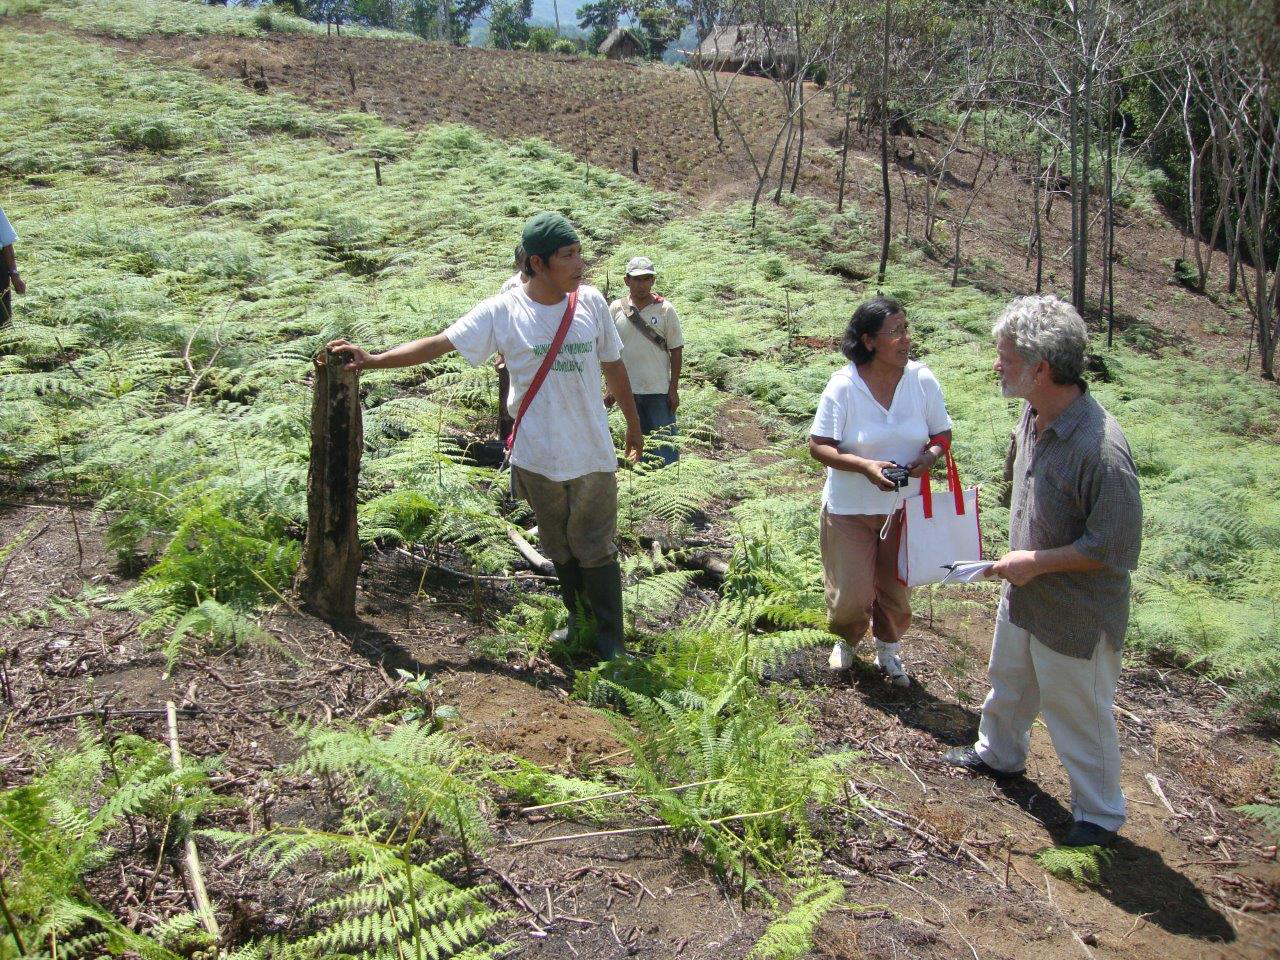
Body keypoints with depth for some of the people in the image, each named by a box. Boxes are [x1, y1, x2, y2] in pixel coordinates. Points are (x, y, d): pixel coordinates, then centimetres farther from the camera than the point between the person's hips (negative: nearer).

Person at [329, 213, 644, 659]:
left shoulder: (591, 302, -3)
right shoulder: (502, 311, -10)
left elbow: (613, 365, 8)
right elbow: (440, 343, -8)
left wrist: (633, 423, 16)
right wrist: (374, 359, -14)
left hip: (592, 455, 0)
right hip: (538, 458, 0)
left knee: (597, 549, 6)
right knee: (560, 550, 17)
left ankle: (610, 637, 19)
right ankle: (577, 620, 37)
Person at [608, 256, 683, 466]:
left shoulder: (665, 309, -4)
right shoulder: (616, 309, 1)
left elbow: (676, 350, -2)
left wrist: (674, 389, -5)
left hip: (659, 390, -2)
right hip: (628, 391, 2)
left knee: (665, 442, 1)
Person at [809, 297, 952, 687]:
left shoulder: (922, 380, -9)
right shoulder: (844, 384, -17)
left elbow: (942, 433, 3)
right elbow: (818, 446, -14)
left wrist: (929, 456, -20)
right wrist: (866, 466, -28)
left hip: (904, 507, 2)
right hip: (850, 508, -2)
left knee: (896, 589, 15)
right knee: (851, 595, 5)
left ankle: (888, 650, 42)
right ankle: (846, 640, 40)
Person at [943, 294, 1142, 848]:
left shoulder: (1100, 448, -34)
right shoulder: (1034, 416, -6)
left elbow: (1115, 548, -28)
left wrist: (1035, 562, -23)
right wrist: (1016, 559, 12)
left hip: (1076, 614, -8)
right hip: (1023, 594, 8)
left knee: (1078, 713, 12)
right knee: (1009, 683, 29)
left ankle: (1100, 814, 36)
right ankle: (999, 753, 56)